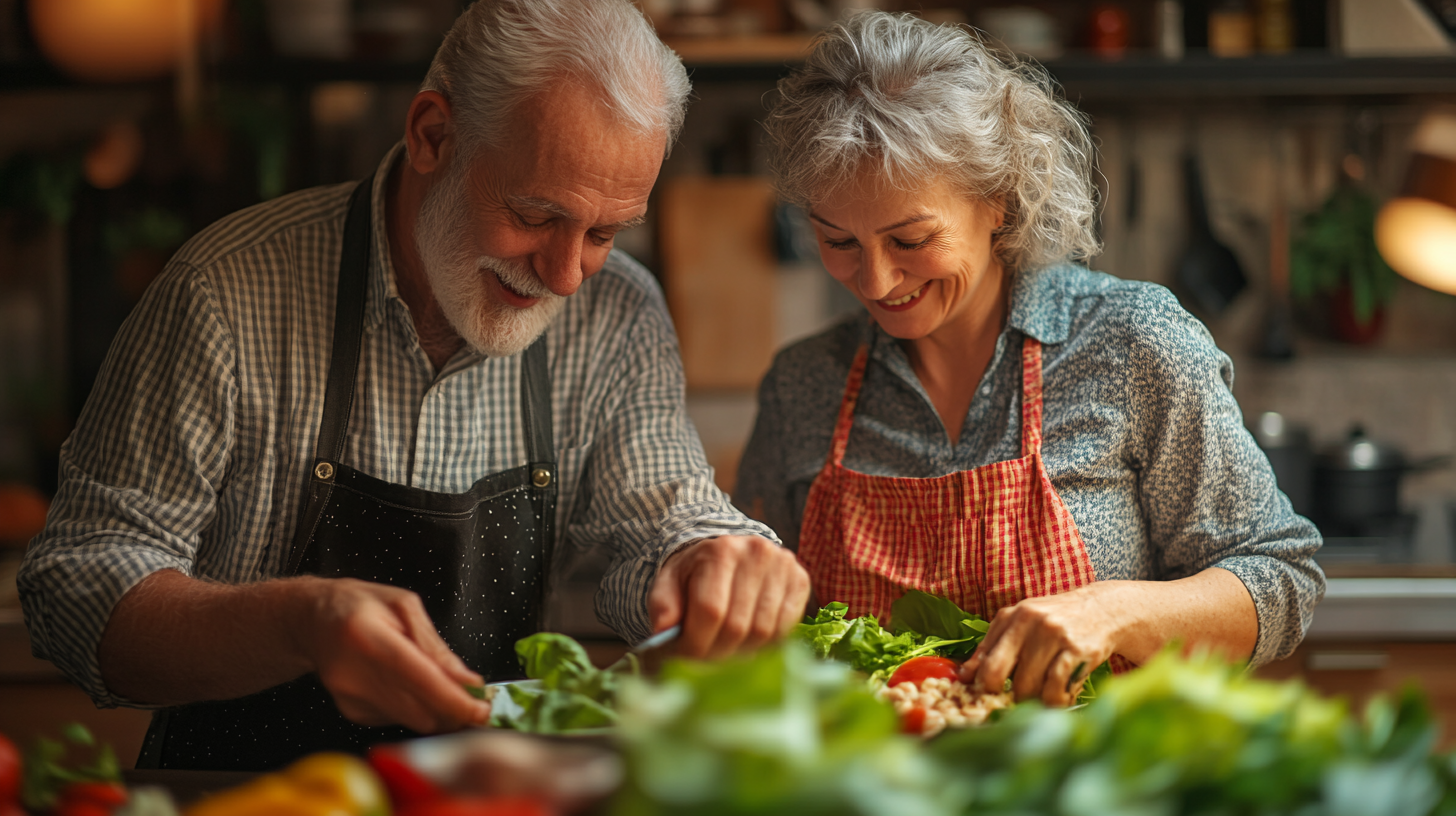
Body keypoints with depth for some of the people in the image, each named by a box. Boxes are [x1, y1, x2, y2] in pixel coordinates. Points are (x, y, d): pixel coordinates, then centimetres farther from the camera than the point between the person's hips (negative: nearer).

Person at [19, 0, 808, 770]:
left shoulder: (619, 318, -2)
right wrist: (302, 623, -36)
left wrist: (716, 563, -26)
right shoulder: (231, 293, -15)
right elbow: (75, 587, -17)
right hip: (244, 791, -3)